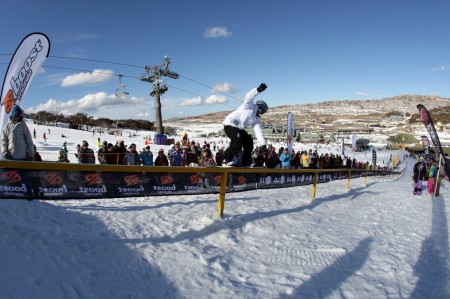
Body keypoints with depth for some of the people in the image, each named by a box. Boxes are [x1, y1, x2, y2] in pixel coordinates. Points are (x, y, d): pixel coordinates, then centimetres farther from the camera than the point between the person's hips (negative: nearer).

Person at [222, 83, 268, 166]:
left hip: (239, 128, 9)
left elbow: (258, 131, 3)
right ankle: (229, 159, -8)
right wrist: (258, 90, -42)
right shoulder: (250, 106, -5)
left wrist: (263, 144, -9)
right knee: (238, 141, -24)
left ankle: (246, 163, 12)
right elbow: (248, 97, -26)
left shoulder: (256, 119, 14)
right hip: (230, 124, -9)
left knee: (249, 142, 4)